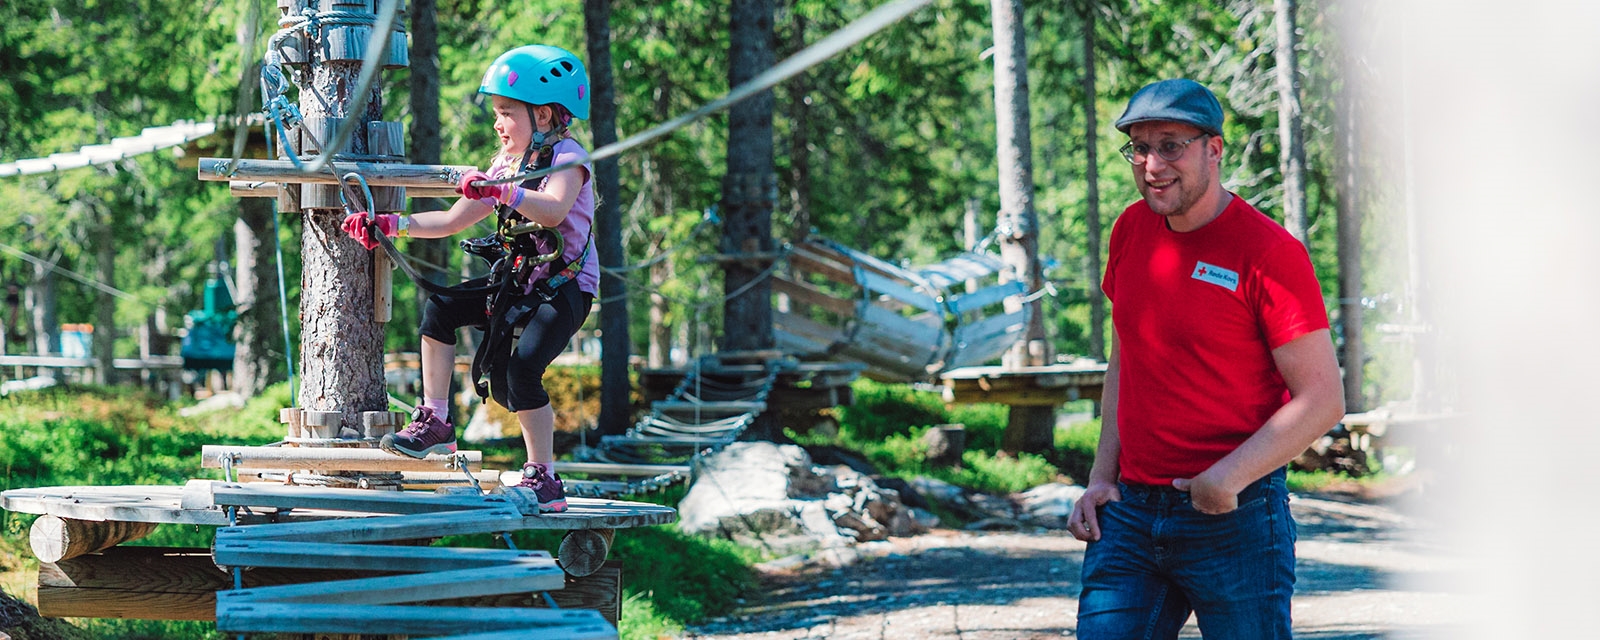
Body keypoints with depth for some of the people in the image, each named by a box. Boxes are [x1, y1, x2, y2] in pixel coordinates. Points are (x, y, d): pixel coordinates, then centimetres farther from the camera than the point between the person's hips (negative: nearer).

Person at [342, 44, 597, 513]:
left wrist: (502, 192, -49)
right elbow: (452, 220, 13)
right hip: (518, 281, 8)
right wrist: (390, 226, 3)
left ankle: (543, 478, -14)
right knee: (440, 308, -7)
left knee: (522, 369, -24)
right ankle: (435, 423, -3)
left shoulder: (567, 159, -12)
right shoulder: (505, 167, 13)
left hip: (565, 286, -8)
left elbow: (554, 211, -34)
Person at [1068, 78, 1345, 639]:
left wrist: (1227, 479, -20)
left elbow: (1322, 400, -12)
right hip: (1130, 512, 6)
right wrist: (1102, 478, 11)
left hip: (1234, 521, -6)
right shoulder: (1132, 231, 9)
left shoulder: (1268, 252, -11)